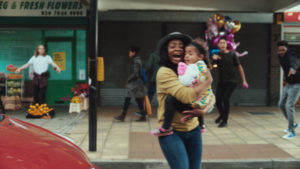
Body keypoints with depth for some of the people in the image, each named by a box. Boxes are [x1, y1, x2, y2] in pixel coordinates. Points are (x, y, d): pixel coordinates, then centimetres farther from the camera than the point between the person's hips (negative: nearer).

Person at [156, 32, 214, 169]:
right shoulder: (164, 72, -14)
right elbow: (186, 95, -27)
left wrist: (202, 110, -15)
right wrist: (208, 81, -12)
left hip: (193, 129, 6)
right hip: (171, 131, -6)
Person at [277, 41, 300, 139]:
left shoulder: (291, 56, -24)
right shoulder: (281, 57, 1)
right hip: (288, 84, 9)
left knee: (289, 106, -17)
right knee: (282, 105, 13)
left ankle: (292, 132, -9)